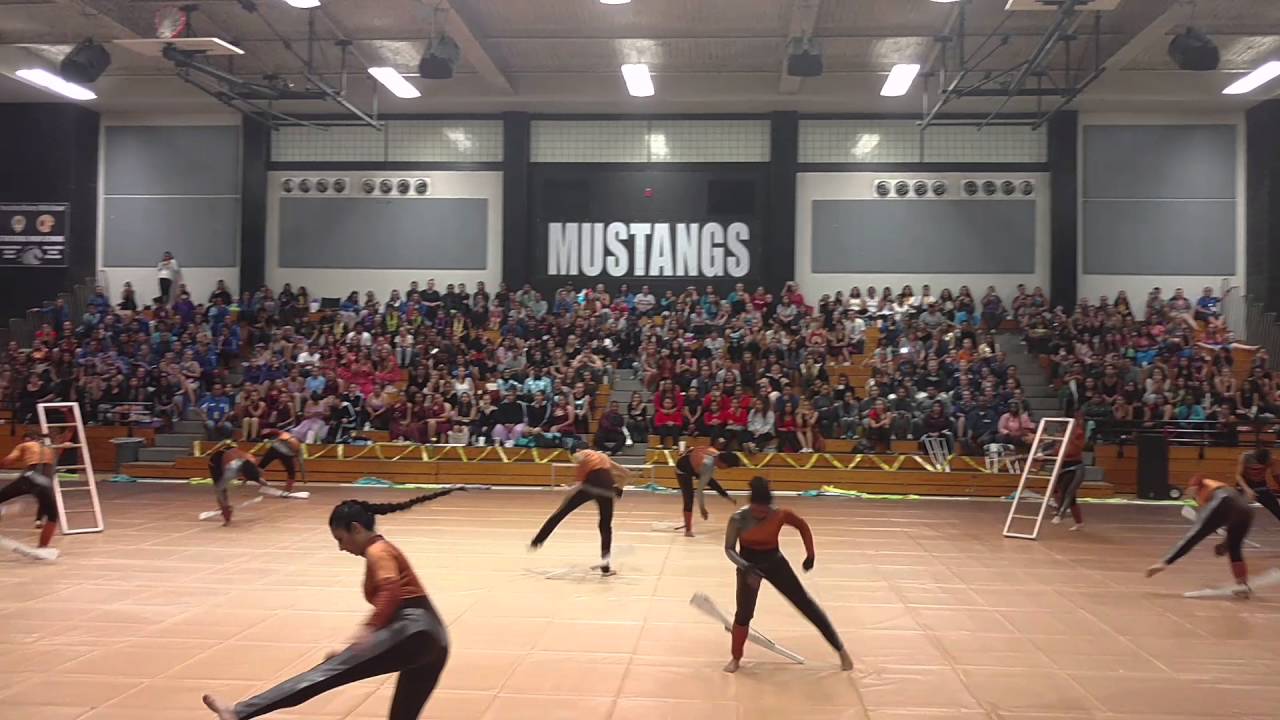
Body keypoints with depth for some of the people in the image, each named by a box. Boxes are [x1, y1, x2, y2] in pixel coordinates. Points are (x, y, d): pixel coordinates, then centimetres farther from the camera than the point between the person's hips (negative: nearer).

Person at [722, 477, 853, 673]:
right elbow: (729, 549, -17)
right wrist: (744, 566, -34)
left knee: (804, 603, 0)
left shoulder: (780, 514, -20)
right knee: (744, 613, -5)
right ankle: (736, 658, 20)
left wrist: (810, 554, -1)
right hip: (749, 564, -1)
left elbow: (803, 526, 0)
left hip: (774, 561, 1)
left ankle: (840, 650, 9)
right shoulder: (738, 519, -23)